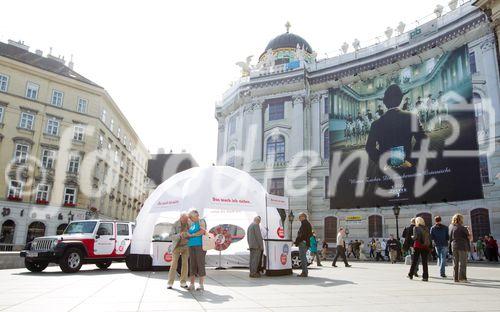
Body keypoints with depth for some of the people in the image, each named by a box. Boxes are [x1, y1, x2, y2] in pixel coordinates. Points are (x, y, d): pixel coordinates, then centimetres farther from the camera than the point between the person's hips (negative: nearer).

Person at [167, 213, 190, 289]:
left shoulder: (189, 223, -9)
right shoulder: (175, 224, -19)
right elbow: (171, 236, -24)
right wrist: (179, 235, -40)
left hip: (186, 246, 3)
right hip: (177, 246, -3)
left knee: (185, 264, -1)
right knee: (174, 264, -6)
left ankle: (183, 283, 7)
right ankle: (170, 283, 1)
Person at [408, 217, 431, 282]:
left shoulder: (416, 228, -7)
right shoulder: (426, 228, 7)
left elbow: (415, 237, -16)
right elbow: (429, 238, 6)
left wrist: (412, 237, 6)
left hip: (417, 246, -3)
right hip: (425, 247, 3)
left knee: (414, 261, 8)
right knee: (424, 262, 5)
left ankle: (410, 275, 16)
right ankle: (425, 277, 2)